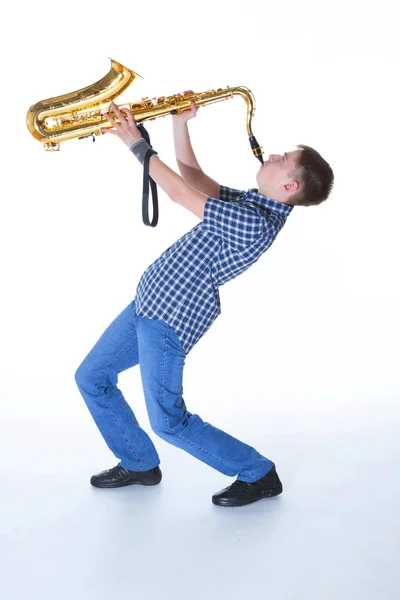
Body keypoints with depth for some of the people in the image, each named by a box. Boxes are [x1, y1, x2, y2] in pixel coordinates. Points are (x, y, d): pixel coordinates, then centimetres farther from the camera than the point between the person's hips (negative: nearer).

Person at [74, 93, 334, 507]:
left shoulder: (255, 224, -23)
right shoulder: (249, 202, 9)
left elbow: (180, 194, -19)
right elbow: (192, 175, 18)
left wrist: (137, 144, -9)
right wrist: (180, 124, 8)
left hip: (171, 318, -10)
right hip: (148, 302, 10)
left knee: (168, 422, -7)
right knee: (91, 378, 15)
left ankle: (259, 474, 11)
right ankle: (139, 464, 30)